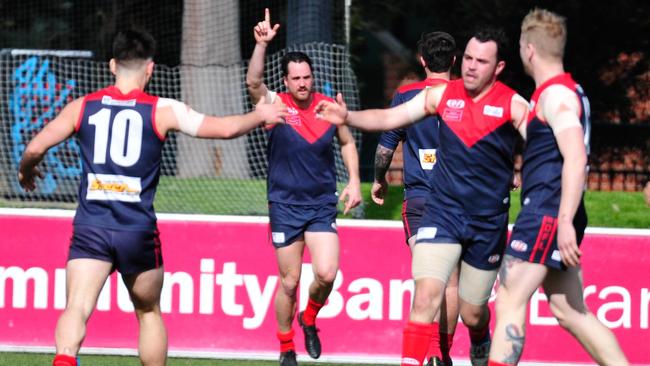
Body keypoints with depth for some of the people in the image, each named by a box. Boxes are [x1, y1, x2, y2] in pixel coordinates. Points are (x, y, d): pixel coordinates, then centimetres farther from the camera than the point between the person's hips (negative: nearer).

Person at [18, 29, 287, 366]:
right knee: (148, 312, 20)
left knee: (76, 309, -12)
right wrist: (259, 115, 21)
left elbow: (35, 149, 3)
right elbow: (226, 128, 1)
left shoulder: (83, 107, 4)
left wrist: (25, 172, 26)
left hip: (89, 227, 0)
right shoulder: (162, 111, -1)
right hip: (138, 231, 0)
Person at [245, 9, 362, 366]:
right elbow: (253, 82, -28)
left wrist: (354, 181, 5)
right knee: (289, 282, 2)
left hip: (322, 204, 2)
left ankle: (309, 318, 18)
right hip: (285, 206, -2)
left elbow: (347, 142, 15)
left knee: (326, 273, -14)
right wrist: (262, 43, -41)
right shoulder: (276, 104, -8)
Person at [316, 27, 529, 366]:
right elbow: (389, 118, 2)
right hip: (443, 211, 1)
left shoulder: (512, 105, -8)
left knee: (472, 314, 12)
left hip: (488, 223, -1)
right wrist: (347, 117, -15)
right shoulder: (443, 94, 0)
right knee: (426, 295, -19)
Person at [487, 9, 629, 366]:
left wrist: (565, 222, -29)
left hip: (547, 213, -10)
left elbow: (576, 158, -23)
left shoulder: (556, 94, -12)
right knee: (571, 312, 9)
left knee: (510, 301, -10)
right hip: (554, 215, 10)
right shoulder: (566, 91, 18)